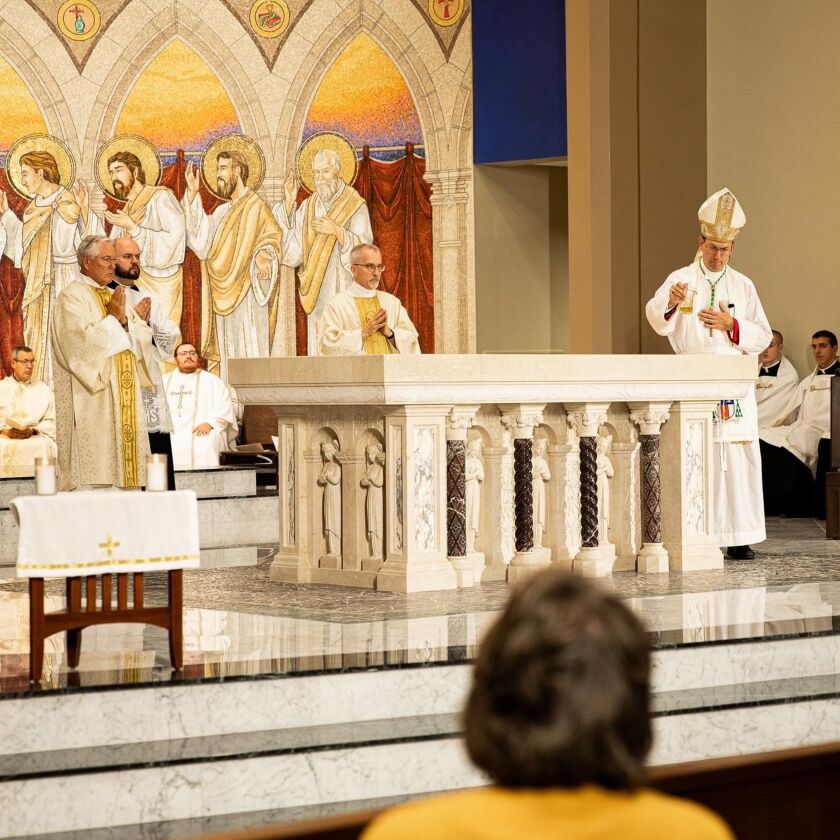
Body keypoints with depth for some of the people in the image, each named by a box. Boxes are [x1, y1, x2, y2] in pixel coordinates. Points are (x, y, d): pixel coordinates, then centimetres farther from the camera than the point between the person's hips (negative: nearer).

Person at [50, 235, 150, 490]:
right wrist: (113, 318, -9)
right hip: (93, 397, -8)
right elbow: (84, 339, -18)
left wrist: (124, 321, -7)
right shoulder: (73, 296, -4)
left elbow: (144, 334, 11)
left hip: (124, 392, 8)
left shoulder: (115, 297, 20)